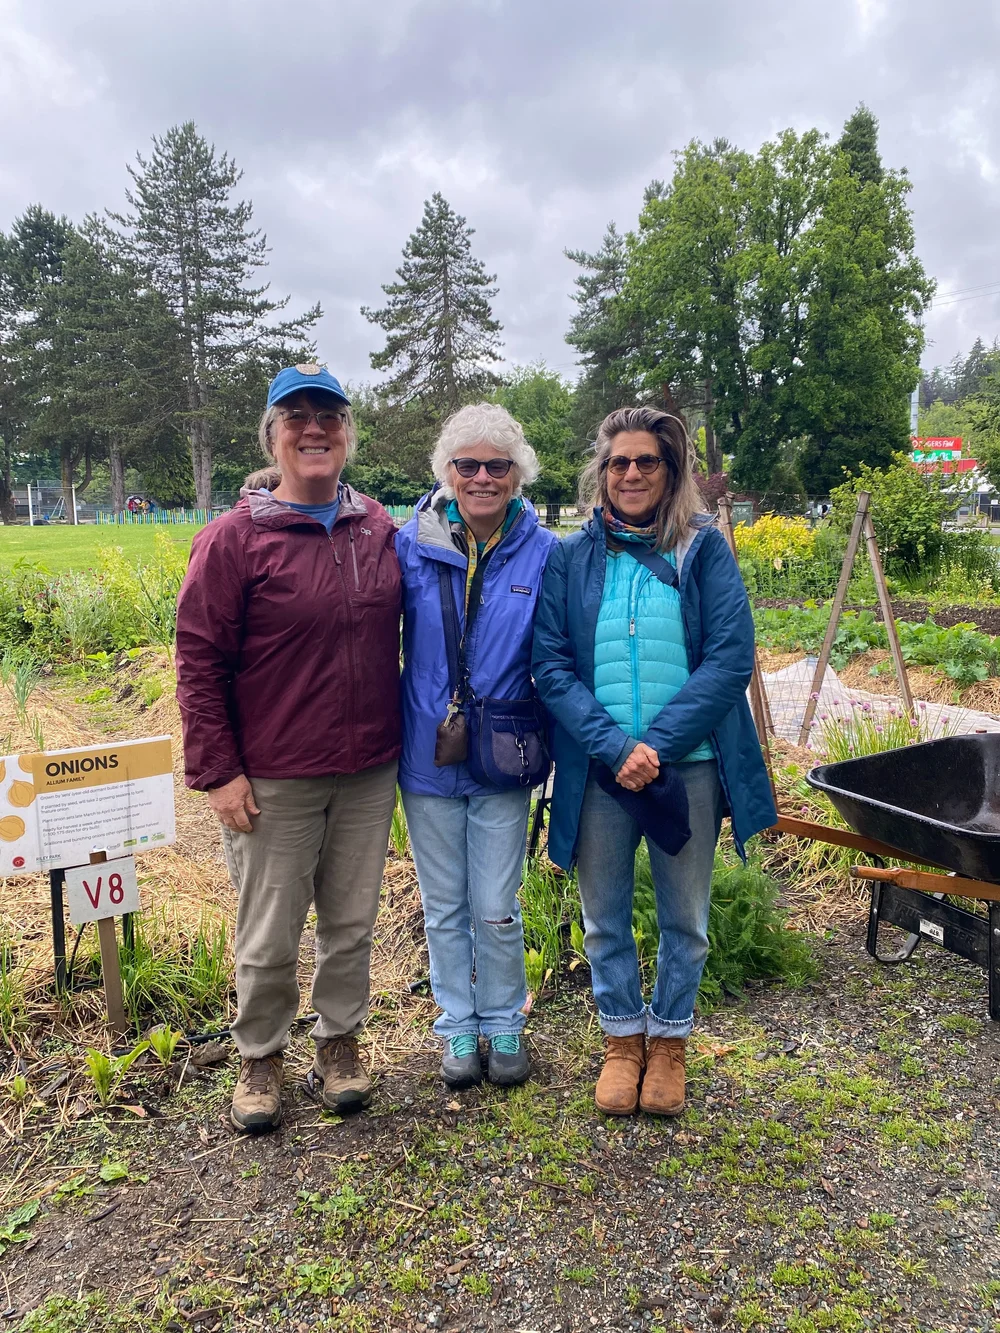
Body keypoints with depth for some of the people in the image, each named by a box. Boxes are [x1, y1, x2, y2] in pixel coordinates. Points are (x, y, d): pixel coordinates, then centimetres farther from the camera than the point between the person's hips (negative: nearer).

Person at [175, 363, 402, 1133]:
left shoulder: (380, 531, 4)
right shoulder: (235, 539, -8)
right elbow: (199, 661, -8)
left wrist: (405, 737, 12)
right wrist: (217, 770, -11)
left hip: (369, 774, 4)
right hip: (274, 781, -3)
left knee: (352, 923, 17)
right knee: (269, 935, 11)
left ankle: (341, 1041, 39)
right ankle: (260, 1056, 35)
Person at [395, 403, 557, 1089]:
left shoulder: (544, 554, -5)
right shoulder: (411, 545, -4)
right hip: (427, 757, 1)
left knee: (497, 909, 7)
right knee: (444, 906, 15)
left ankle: (505, 1024, 32)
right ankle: (459, 1026, 34)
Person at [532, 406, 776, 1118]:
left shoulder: (705, 549, -1)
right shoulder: (571, 557, 2)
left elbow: (732, 658, -9)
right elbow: (551, 665, -4)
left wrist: (658, 745, -17)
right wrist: (614, 746, -17)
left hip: (690, 764, 0)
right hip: (598, 768, 1)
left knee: (685, 918, 14)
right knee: (605, 918, 13)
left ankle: (669, 1041, 37)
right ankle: (623, 1040, 37)